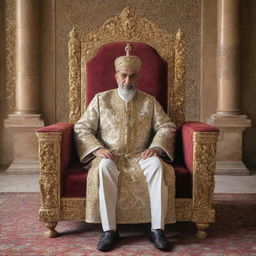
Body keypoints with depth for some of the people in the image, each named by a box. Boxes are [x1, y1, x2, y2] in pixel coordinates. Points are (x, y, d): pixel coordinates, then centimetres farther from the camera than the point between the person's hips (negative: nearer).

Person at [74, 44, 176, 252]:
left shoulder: (149, 101, 14)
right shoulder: (101, 99, 10)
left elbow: (166, 126, 9)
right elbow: (81, 128, 4)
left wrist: (156, 147, -12)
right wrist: (97, 149, -14)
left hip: (140, 156, 1)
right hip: (110, 156, -1)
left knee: (157, 165, -33)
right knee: (104, 167, -37)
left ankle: (157, 229, -27)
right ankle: (109, 230, -30)